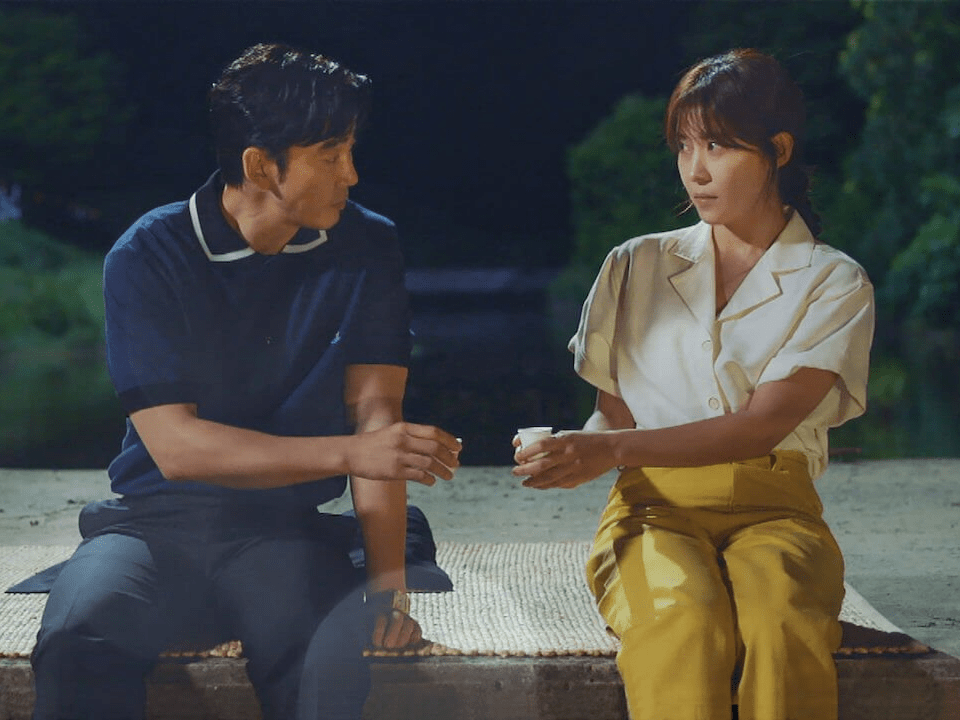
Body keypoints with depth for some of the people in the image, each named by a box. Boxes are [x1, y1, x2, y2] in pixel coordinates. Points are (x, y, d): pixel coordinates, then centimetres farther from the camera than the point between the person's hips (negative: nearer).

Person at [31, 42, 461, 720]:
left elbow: (376, 413, -5)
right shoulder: (148, 257, -6)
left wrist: (389, 582, -17)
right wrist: (349, 453, -23)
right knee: (77, 640, -33)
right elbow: (175, 446, -13)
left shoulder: (367, 249, 2)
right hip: (157, 524, -1)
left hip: (289, 532, 1)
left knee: (341, 662, -32)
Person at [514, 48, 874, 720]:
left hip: (772, 508, -1)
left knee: (785, 623, -37)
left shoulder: (835, 283, 7)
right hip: (654, 504, 1)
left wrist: (614, 450, -19)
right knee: (684, 620, -36)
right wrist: (568, 447, -9)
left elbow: (762, 424, -8)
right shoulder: (637, 266, 16)